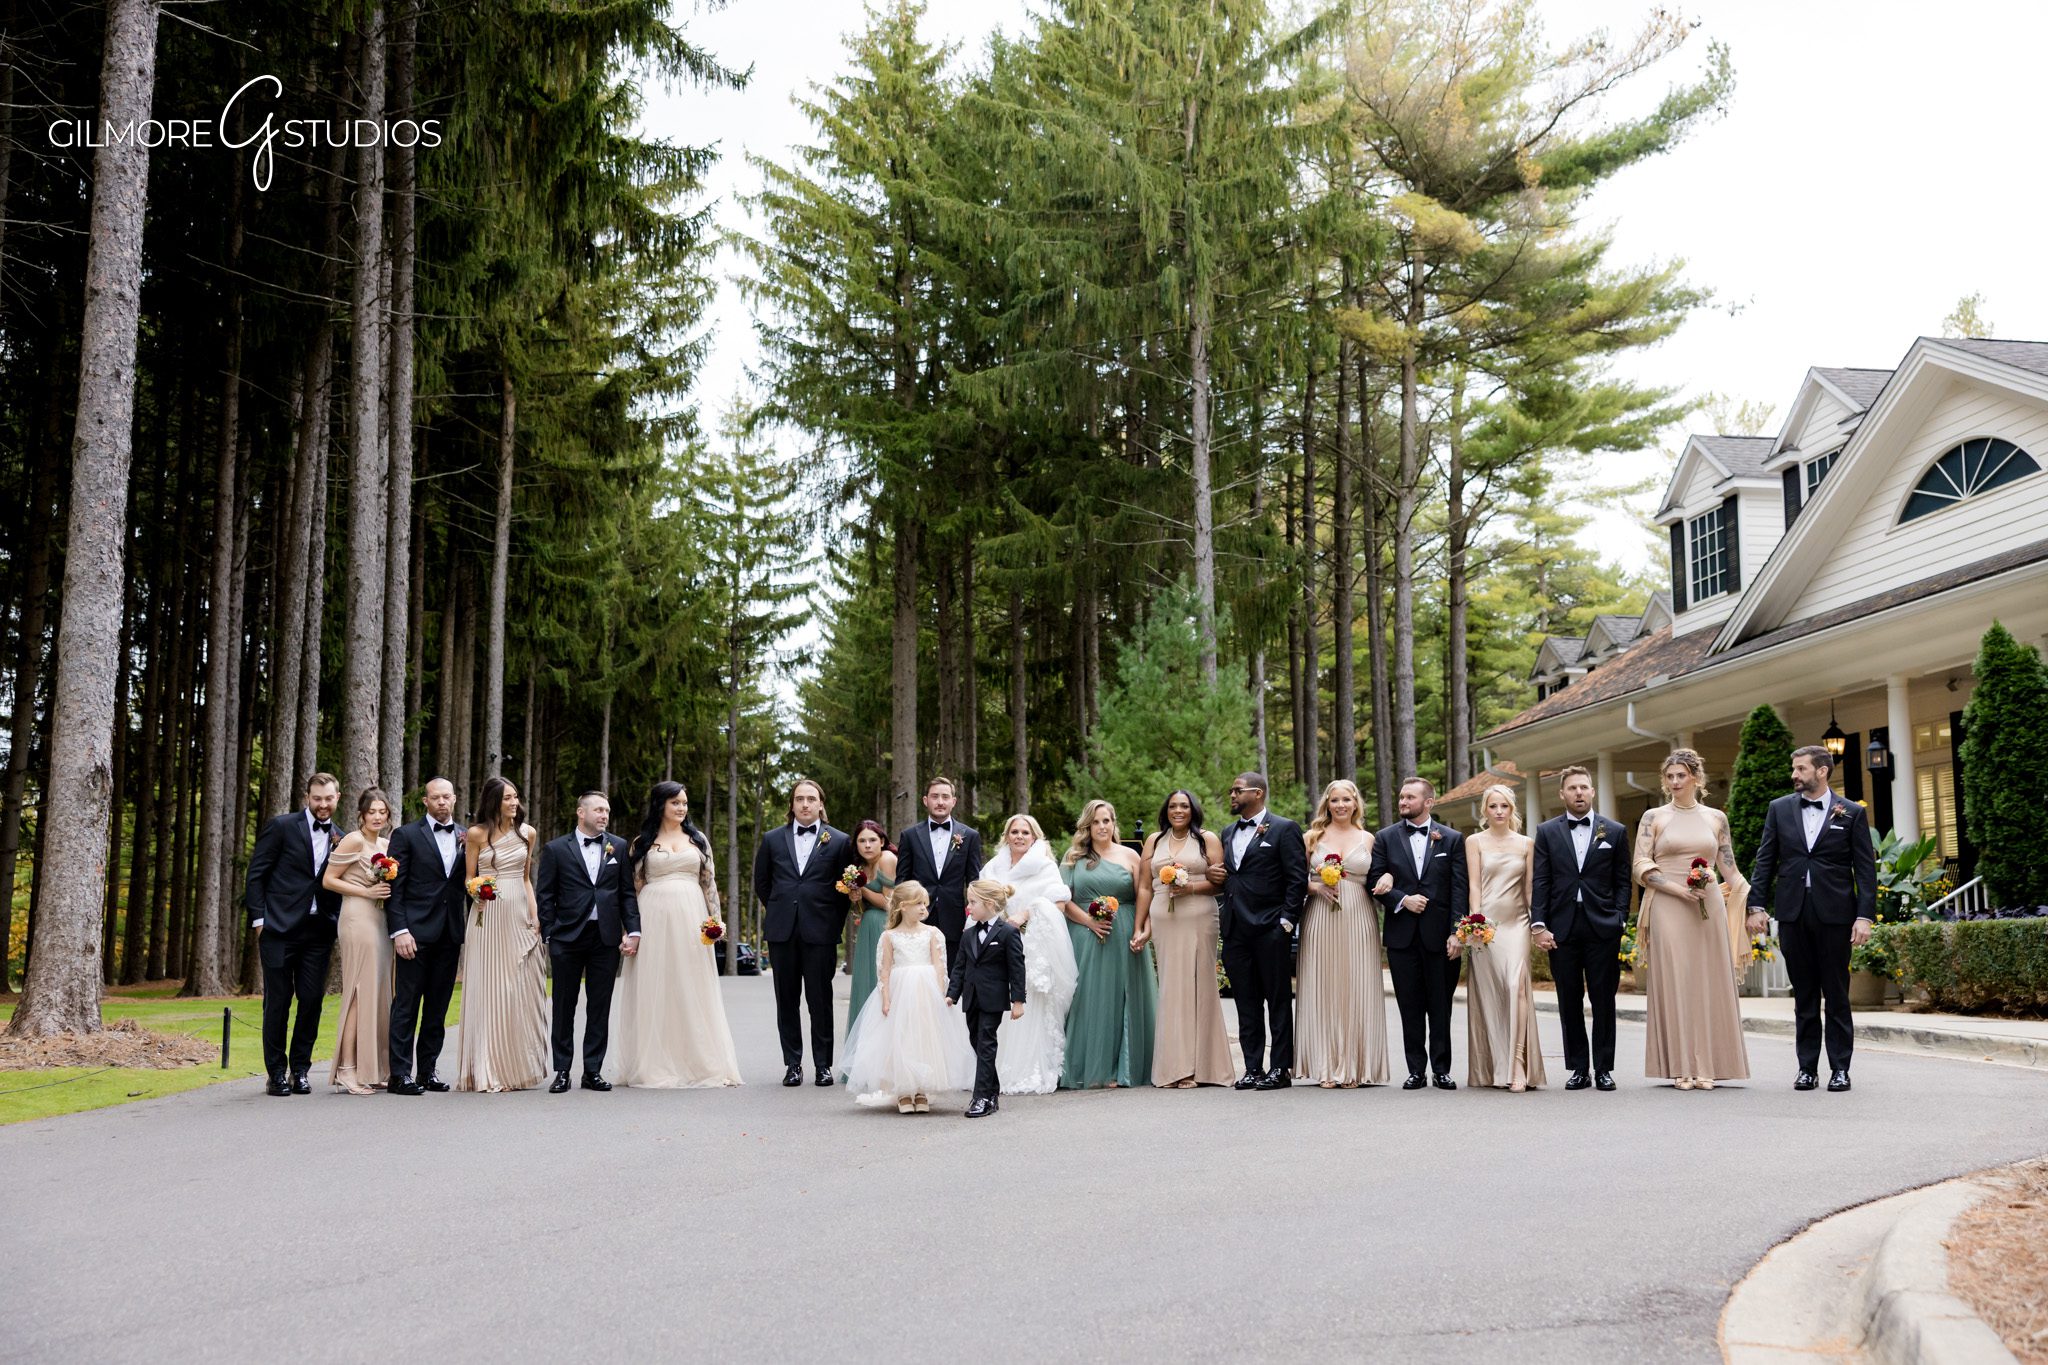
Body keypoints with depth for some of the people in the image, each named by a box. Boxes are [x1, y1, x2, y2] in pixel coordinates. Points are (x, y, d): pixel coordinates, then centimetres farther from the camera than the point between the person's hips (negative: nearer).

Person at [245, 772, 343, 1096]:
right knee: (278, 1000, 1)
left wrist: (336, 923, 1)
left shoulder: (339, 839, 12)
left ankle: (299, 1070, 14)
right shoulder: (282, 826, -1)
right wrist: (259, 919, -7)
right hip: (280, 927, -4)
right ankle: (276, 1073, 9)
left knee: (312, 1000, 2)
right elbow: (256, 873, -1)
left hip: (318, 932, 4)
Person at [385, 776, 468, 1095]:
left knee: (438, 1006, 9)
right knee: (406, 1004, -3)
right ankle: (400, 1074, -1)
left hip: (451, 934, 4)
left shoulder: (465, 838, 12)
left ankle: (428, 1069, 16)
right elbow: (394, 887, -4)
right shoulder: (406, 835, 1)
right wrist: (399, 930, -13)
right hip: (416, 931, -4)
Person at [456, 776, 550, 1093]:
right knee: (488, 991, -3)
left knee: (520, 991, 4)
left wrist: (535, 913, 3)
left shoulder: (527, 833, 9)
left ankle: (519, 1067, 12)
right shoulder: (476, 834, 1)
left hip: (520, 915, 3)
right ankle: (488, 1072, 1)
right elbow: (468, 878, 6)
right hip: (488, 915, -3)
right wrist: (475, 892, -16)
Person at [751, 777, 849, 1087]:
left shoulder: (838, 841, 3)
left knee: (820, 999, 0)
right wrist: (777, 911, 13)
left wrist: (834, 922, 3)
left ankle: (823, 1064, 8)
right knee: (786, 1000, 6)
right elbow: (761, 882, 17)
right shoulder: (773, 839, 9)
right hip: (782, 931, 2)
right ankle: (792, 1064, 12)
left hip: (820, 932, -2)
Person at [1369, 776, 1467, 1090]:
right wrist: (1403, 900, -13)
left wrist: (1456, 933, -8)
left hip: (1439, 934, -1)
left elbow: (1458, 889, 0)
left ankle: (1441, 1070, 11)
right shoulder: (1385, 838, 8)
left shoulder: (1452, 839, 5)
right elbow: (1376, 881, 2)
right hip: (1402, 934, 1)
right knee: (1410, 1007, 5)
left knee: (1440, 1006, 3)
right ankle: (1416, 1070, 11)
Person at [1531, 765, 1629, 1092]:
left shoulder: (1615, 832, 8)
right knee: (1569, 1002, 5)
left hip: (1602, 927, -1)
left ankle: (1603, 1068, 10)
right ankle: (1578, 1068, 12)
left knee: (1603, 1000, 2)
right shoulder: (1547, 832, 8)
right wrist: (1539, 924, -6)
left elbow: (1622, 881, 6)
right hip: (1562, 927, 1)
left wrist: (1620, 920, -5)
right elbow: (1539, 881, 3)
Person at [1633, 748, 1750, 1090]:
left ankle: (1706, 1065, 7)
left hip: (1709, 908, 2)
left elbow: (1729, 868, 13)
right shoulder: (1653, 817, 5)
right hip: (1667, 909, -2)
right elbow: (1641, 866, -1)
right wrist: (1678, 888, -13)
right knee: (1674, 983, -3)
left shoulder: (1716, 818, 11)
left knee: (1709, 983, 2)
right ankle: (1680, 1066, 1)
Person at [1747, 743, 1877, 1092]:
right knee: (1804, 995, 7)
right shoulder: (1780, 809, 9)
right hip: (1793, 913, 2)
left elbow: (1865, 868, 0)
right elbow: (1765, 861, 8)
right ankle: (1807, 1067, 12)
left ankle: (1840, 1068, 9)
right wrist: (1757, 906, 0)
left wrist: (1865, 916, -8)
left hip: (1834, 913, -2)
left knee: (1837, 995, 2)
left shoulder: (1852, 813, 2)